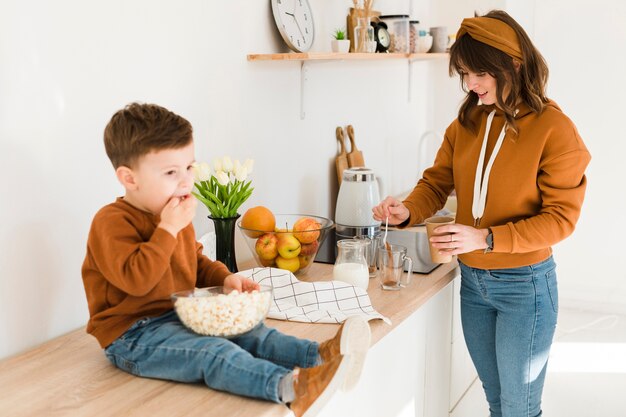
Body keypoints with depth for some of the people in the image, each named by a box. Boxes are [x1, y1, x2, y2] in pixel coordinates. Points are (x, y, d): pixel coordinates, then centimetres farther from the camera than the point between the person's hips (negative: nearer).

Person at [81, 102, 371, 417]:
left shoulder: (176, 217, 13)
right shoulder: (112, 222, -17)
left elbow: (197, 261, 24)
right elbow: (135, 279, -28)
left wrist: (225, 277, 3)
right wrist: (168, 228, -27)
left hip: (179, 317, 9)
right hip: (133, 334, -9)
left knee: (246, 331, -9)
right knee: (215, 353, -31)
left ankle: (320, 357, -24)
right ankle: (290, 386, -50)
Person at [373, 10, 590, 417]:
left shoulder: (555, 130, -16)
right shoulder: (467, 122, 1)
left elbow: (560, 219, -17)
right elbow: (436, 182, 4)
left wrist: (487, 239, -27)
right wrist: (408, 211, -18)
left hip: (524, 285, -5)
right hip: (473, 281, 5)